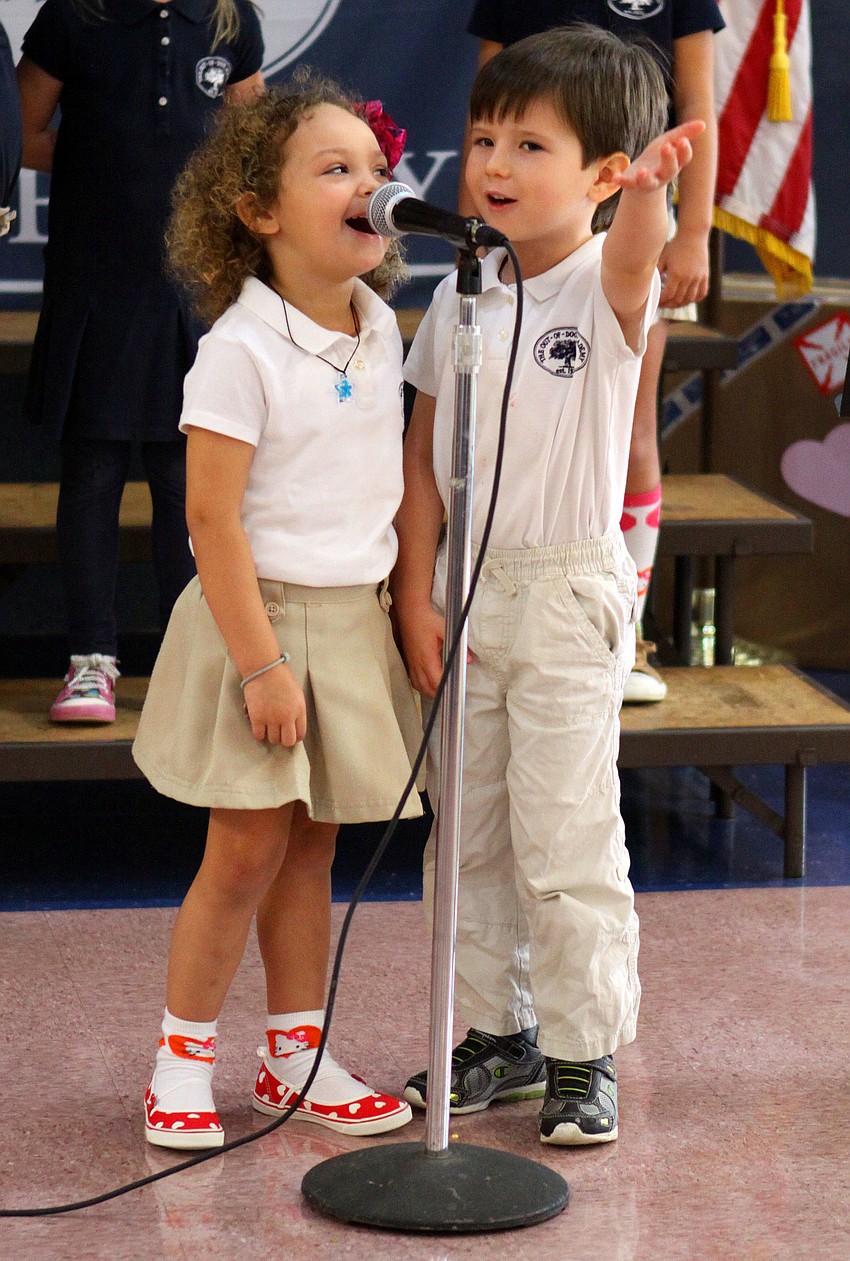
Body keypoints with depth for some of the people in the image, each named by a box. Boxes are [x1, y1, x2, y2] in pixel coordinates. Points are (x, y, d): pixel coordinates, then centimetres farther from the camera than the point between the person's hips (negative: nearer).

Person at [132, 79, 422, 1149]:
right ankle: (182, 1062, 10)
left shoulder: (379, 330, 6)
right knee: (248, 851, -3)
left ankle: (296, 1056, 22)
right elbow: (212, 519, -17)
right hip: (261, 618, -6)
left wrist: (400, 609, 15)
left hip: (352, 620, 6)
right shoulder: (241, 350, -16)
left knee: (311, 848, 12)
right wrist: (261, 662, -19)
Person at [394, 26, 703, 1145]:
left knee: (564, 841, -2)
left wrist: (651, 193, -58)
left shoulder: (608, 285, -10)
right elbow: (424, 455, 7)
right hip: (466, 588, 5)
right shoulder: (462, 296, 4)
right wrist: (417, 596, 0)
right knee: (467, 835, 12)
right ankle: (500, 1035, 26)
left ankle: (584, 1054, 12)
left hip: (567, 591, -5)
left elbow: (634, 257, -35)